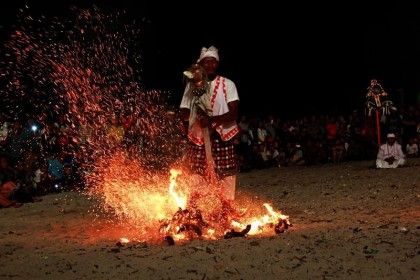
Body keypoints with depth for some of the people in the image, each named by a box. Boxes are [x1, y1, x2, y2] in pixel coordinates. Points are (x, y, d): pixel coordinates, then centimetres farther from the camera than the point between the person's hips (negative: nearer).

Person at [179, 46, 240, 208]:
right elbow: (183, 114, 8)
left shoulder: (227, 84, 3)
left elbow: (234, 112, -7)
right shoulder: (192, 86, 9)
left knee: (224, 179, -4)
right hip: (198, 139, 2)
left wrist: (214, 120, -23)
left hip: (222, 138, -1)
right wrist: (196, 112, -14)